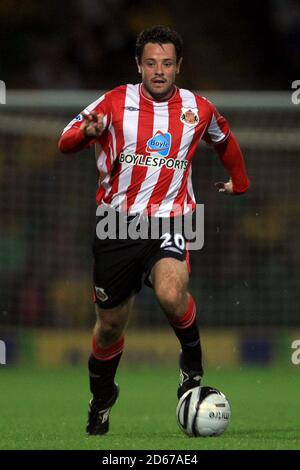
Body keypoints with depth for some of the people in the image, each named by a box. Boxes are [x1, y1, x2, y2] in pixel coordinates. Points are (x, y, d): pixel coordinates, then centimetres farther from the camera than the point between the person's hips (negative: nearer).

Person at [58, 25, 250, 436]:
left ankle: (192, 362, -2)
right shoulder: (116, 102, -3)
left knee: (171, 294, -31)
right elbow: (66, 142, -3)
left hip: (169, 221, -1)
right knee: (110, 324, 9)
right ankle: (101, 396, 38)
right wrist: (88, 130, -24)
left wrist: (238, 182, 34)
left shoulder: (198, 109, 2)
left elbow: (225, 140, 24)